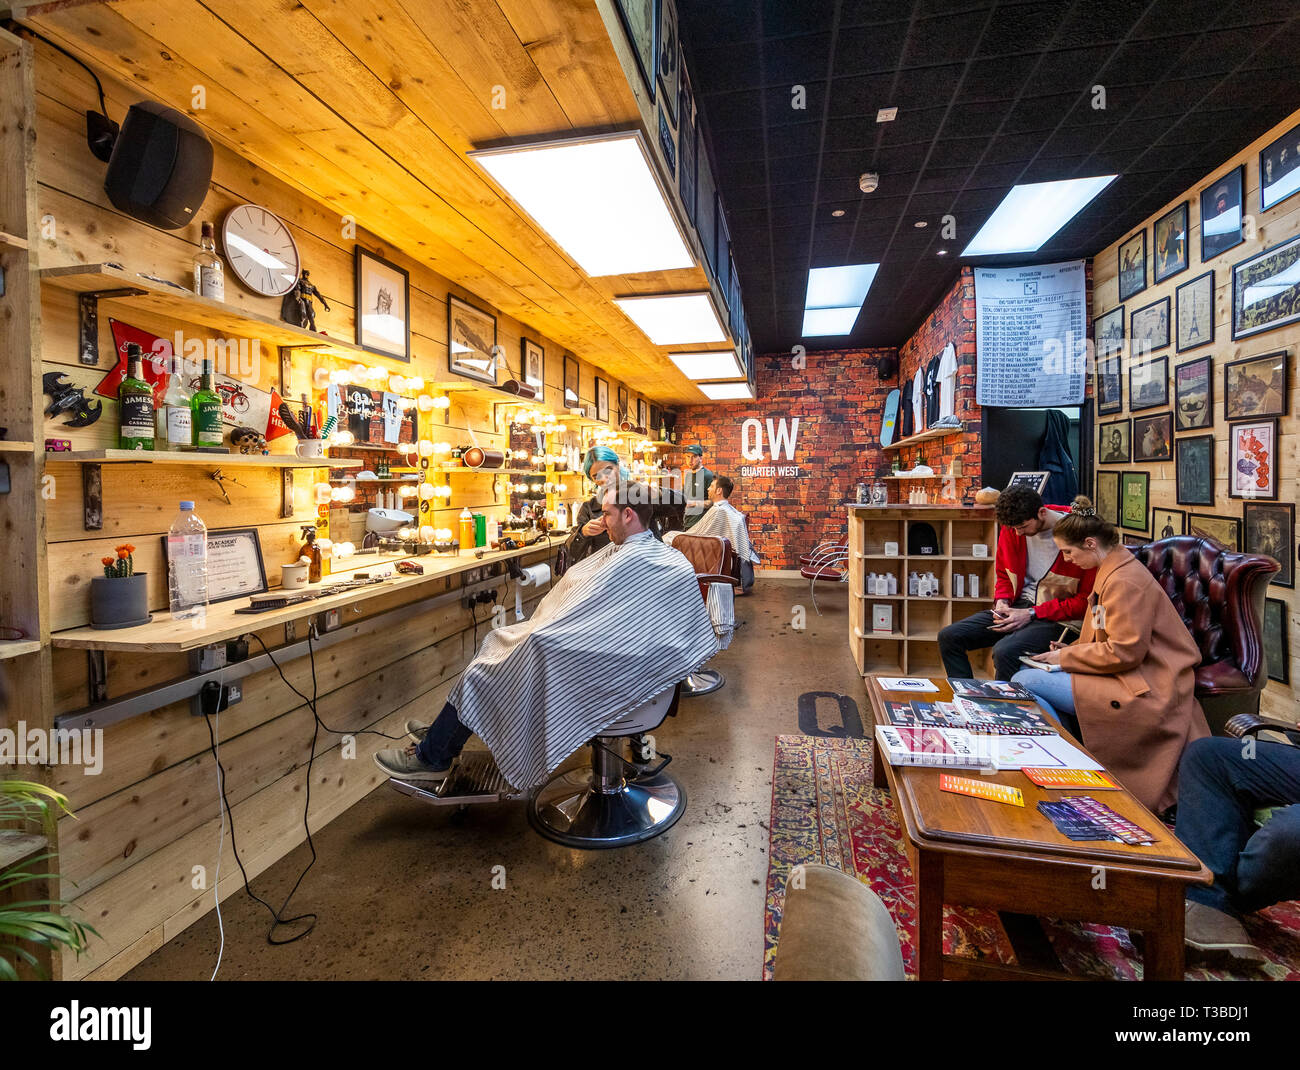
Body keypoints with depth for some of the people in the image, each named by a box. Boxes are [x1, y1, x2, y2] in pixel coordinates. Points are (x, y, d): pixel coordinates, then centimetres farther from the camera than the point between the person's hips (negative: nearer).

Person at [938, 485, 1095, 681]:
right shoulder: (1011, 528, 2)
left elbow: (1084, 601, -11)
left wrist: (1031, 614, -15)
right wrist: (1002, 602, -1)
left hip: (1057, 618, -6)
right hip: (1017, 607, 6)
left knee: (1005, 650, -34)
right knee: (948, 637, -9)